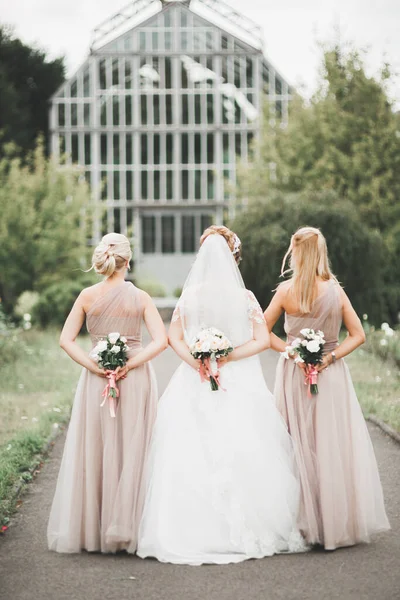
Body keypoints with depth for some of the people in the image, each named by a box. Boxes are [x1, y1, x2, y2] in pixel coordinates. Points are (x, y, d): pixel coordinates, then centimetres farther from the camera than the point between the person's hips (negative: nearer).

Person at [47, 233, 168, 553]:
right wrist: (130, 364, -13)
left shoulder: (87, 296, -1)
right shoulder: (141, 297, -3)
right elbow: (161, 340, -12)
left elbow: (66, 340, -5)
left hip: (97, 380, 1)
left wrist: (95, 367, -8)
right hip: (137, 378, -1)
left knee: (94, 452, 8)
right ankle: (125, 529, 8)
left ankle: (90, 529, 12)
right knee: (132, 451, 7)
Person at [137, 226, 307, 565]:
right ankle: (243, 530, 2)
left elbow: (175, 338, 3)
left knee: (191, 456, 4)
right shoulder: (244, 297, -4)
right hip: (240, 388, -2)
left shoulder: (189, 296, 1)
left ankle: (195, 531, 3)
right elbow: (262, 340, -7)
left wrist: (198, 363, -4)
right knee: (242, 455, 2)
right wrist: (228, 357, -8)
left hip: (195, 386, 2)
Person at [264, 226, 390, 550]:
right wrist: (330, 357, -8)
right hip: (331, 377, 1)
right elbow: (358, 335, -2)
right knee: (335, 445, 7)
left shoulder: (287, 290, -7)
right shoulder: (336, 290, -2)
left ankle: (307, 521, 9)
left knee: (301, 446, 6)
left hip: (295, 375, -1)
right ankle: (340, 521, 11)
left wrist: (289, 350, -5)